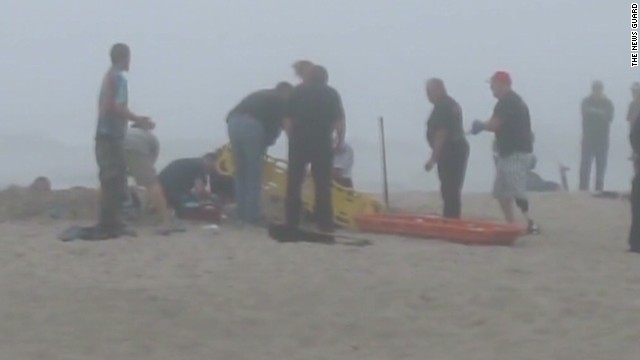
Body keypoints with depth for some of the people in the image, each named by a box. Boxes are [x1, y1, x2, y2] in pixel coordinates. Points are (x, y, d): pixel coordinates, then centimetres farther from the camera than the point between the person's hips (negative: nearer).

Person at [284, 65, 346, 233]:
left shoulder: (297, 91, 9)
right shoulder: (331, 93, 6)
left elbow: (287, 120, 2)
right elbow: (339, 121, -3)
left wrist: (292, 137, 11)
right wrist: (340, 141, 7)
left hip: (299, 141, 1)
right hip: (322, 143, -1)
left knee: (294, 182, 7)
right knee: (323, 184, 4)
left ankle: (292, 221, 6)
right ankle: (325, 222, 2)